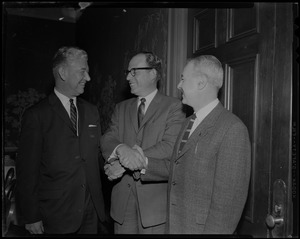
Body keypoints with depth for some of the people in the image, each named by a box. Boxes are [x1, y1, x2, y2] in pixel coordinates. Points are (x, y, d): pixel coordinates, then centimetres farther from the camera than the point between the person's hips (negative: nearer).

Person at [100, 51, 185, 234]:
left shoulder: (173, 106, -4)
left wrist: (124, 164, -21)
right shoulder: (121, 108, 12)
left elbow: (170, 147, -15)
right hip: (122, 201, 4)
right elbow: (107, 140, 0)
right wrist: (121, 149, -24)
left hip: (156, 200, -4)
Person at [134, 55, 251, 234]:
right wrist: (146, 163, -1)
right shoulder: (189, 123, 9)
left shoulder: (233, 129, -19)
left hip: (202, 228, -7)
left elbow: (229, 199, -20)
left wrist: (212, 230, -18)